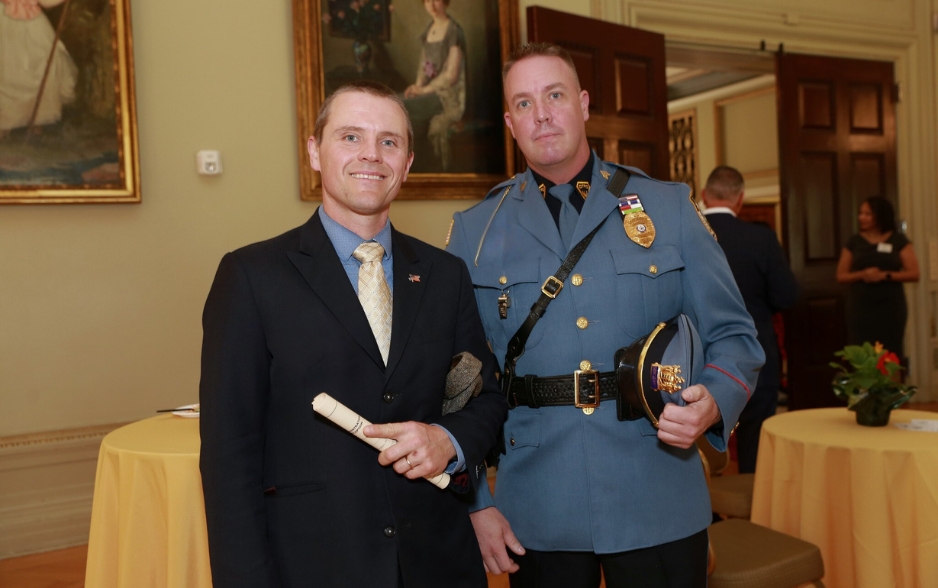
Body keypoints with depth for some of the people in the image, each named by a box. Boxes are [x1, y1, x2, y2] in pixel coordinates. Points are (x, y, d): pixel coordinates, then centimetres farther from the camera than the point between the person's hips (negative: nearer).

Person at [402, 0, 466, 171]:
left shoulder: (454, 31, -9)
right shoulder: (429, 30, 13)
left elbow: (451, 74, -13)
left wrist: (425, 89, -14)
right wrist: (418, 85, -1)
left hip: (450, 94, -7)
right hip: (430, 91, 7)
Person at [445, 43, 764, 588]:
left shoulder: (669, 206, 2)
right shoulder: (475, 231, 3)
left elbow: (734, 335, 4)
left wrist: (711, 404, -17)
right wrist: (476, 501, -1)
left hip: (661, 507, 0)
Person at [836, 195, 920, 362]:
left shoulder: (899, 240, 4)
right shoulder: (854, 242, 7)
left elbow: (914, 273, -1)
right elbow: (841, 276, 6)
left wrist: (885, 275, -15)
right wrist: (862, 274, -13)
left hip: (891, 308, 0)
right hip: (860, 308, 1)